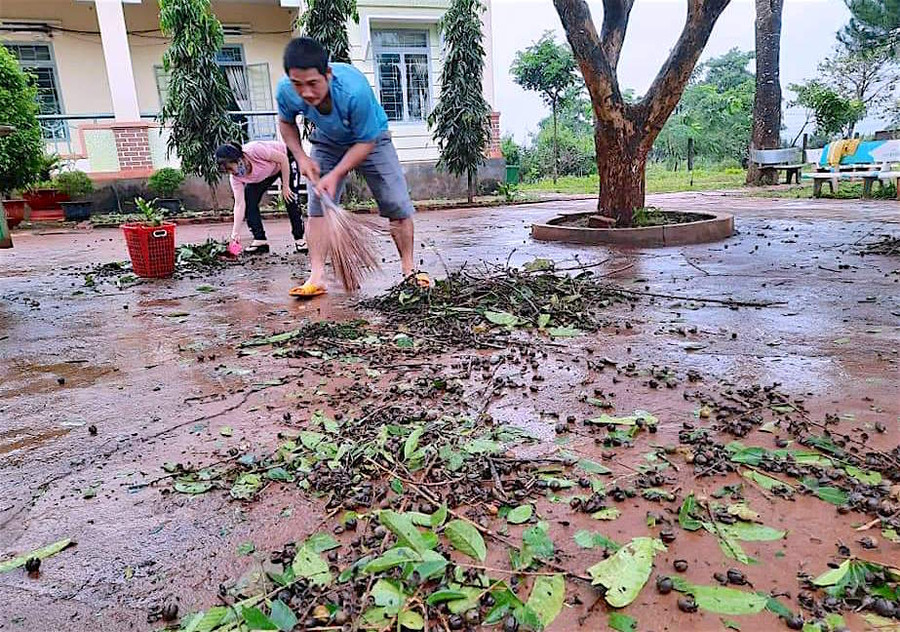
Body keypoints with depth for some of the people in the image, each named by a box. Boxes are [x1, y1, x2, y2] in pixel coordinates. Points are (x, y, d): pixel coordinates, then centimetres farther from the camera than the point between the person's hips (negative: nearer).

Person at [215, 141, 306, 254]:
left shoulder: (255, 151, -40)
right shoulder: (236, 177, -23)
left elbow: (283, 159, -28)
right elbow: (239, 204, -25)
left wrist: (285, 186, -24)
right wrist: (235, 232, -32)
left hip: (286, 160, -5)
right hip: (264, 175, 5)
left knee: (291, 199, -16)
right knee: (249, 201, -9)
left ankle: (299, 239, -4)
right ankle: (259, 240, -2)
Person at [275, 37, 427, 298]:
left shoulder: (355, 90, -41)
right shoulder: (286, 91, -27)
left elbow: (366, 142, -28)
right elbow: (286, 122, -3)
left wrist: (335, 174, -32)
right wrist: (301, 157, -16)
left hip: (370, 138, -2)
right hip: (327, 143, 3)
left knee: (398, 205, -8)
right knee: (318, 206, -10)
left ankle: (408, 269, 8)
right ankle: (317, 277, -7)